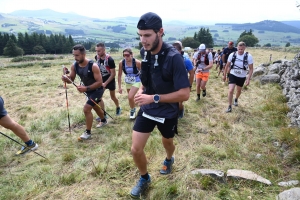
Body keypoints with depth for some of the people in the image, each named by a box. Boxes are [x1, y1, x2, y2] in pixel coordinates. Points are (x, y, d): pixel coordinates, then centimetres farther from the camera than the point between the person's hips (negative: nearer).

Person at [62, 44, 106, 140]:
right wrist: (66, 78, -28)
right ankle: (103, 120, 55)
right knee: (95, 107, 26)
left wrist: (86, 88, -39)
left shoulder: (93, 66, -30)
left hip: (97, 89, -7)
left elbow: (99, 82, -29)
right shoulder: (74, 66, -12)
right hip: (88, 89, 8)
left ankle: (88, 133, -2)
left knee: (86, 109, -17)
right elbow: (71, 79, -4)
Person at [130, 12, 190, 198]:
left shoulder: (174, 57, -25)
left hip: (168, 112, -4)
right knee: (136, 149, 1)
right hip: (147, 109, 4)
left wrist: (154, 98, -29)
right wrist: (141, 89, -5)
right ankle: (144, 178, 30)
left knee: (167, 143, 23)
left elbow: (185, 94, -26)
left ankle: (169, 160, 60)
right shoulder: (145, 53, -5)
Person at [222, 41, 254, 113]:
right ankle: (229, 106, -2)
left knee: (239, 90, 21)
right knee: (231, 90, -15)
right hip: (233, 75, -1)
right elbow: (227, 66, 0)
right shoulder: (232, 55, -14)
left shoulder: (248, 56, -17)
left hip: (242, 77, 1)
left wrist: (248, 79, -18)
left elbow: (251, 69, -10)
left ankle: (236, 99, 53)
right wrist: (224, 75, 6)